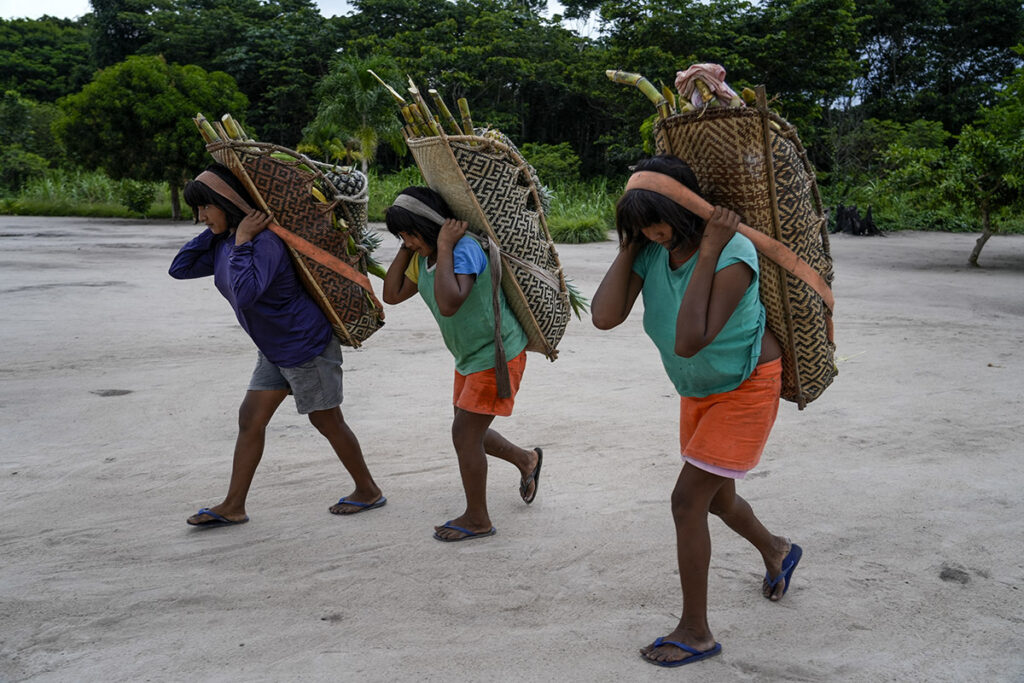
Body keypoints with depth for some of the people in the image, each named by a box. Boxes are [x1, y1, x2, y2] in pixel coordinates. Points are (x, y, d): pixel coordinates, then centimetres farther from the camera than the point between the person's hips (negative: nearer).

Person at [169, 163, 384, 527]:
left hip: (307, 346, -9)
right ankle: (233, 507, 17)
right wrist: (213, 232, 0)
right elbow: (180, 268, 5)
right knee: (250, 419, 8)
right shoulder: (223, 244, 6)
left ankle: (368, 491, 22)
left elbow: (246, 294, -35)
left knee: (327, 421, 4)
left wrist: (242, 242, -28)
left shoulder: (264, 242, -24)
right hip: (274, 351, 9)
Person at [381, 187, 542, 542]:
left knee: (465, 435, -5)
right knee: (469, 433, 17)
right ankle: (527, 460, 41)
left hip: (498, 355, -9)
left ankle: (477, 519, 13)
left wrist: (443, 247, -33)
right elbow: (392, 295, 6)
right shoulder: (423, 257, 3)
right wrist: (407, 249, -1)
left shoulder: (464, 249, -25)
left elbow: (449, 304, -39)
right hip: (470, 357, 9)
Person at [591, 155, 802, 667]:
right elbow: (604, 317, -24)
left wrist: (707, 254, -40)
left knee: (688, 501, -9)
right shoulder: (649, 250, -13)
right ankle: (776, 552, 53)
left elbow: (689, 341, -41)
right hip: (699, 390, 7)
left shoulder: (733, 254, -31)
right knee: (715, 498, 20)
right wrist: (628, 248, -22)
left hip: (747, 389, -7)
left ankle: (695, 632, 8)